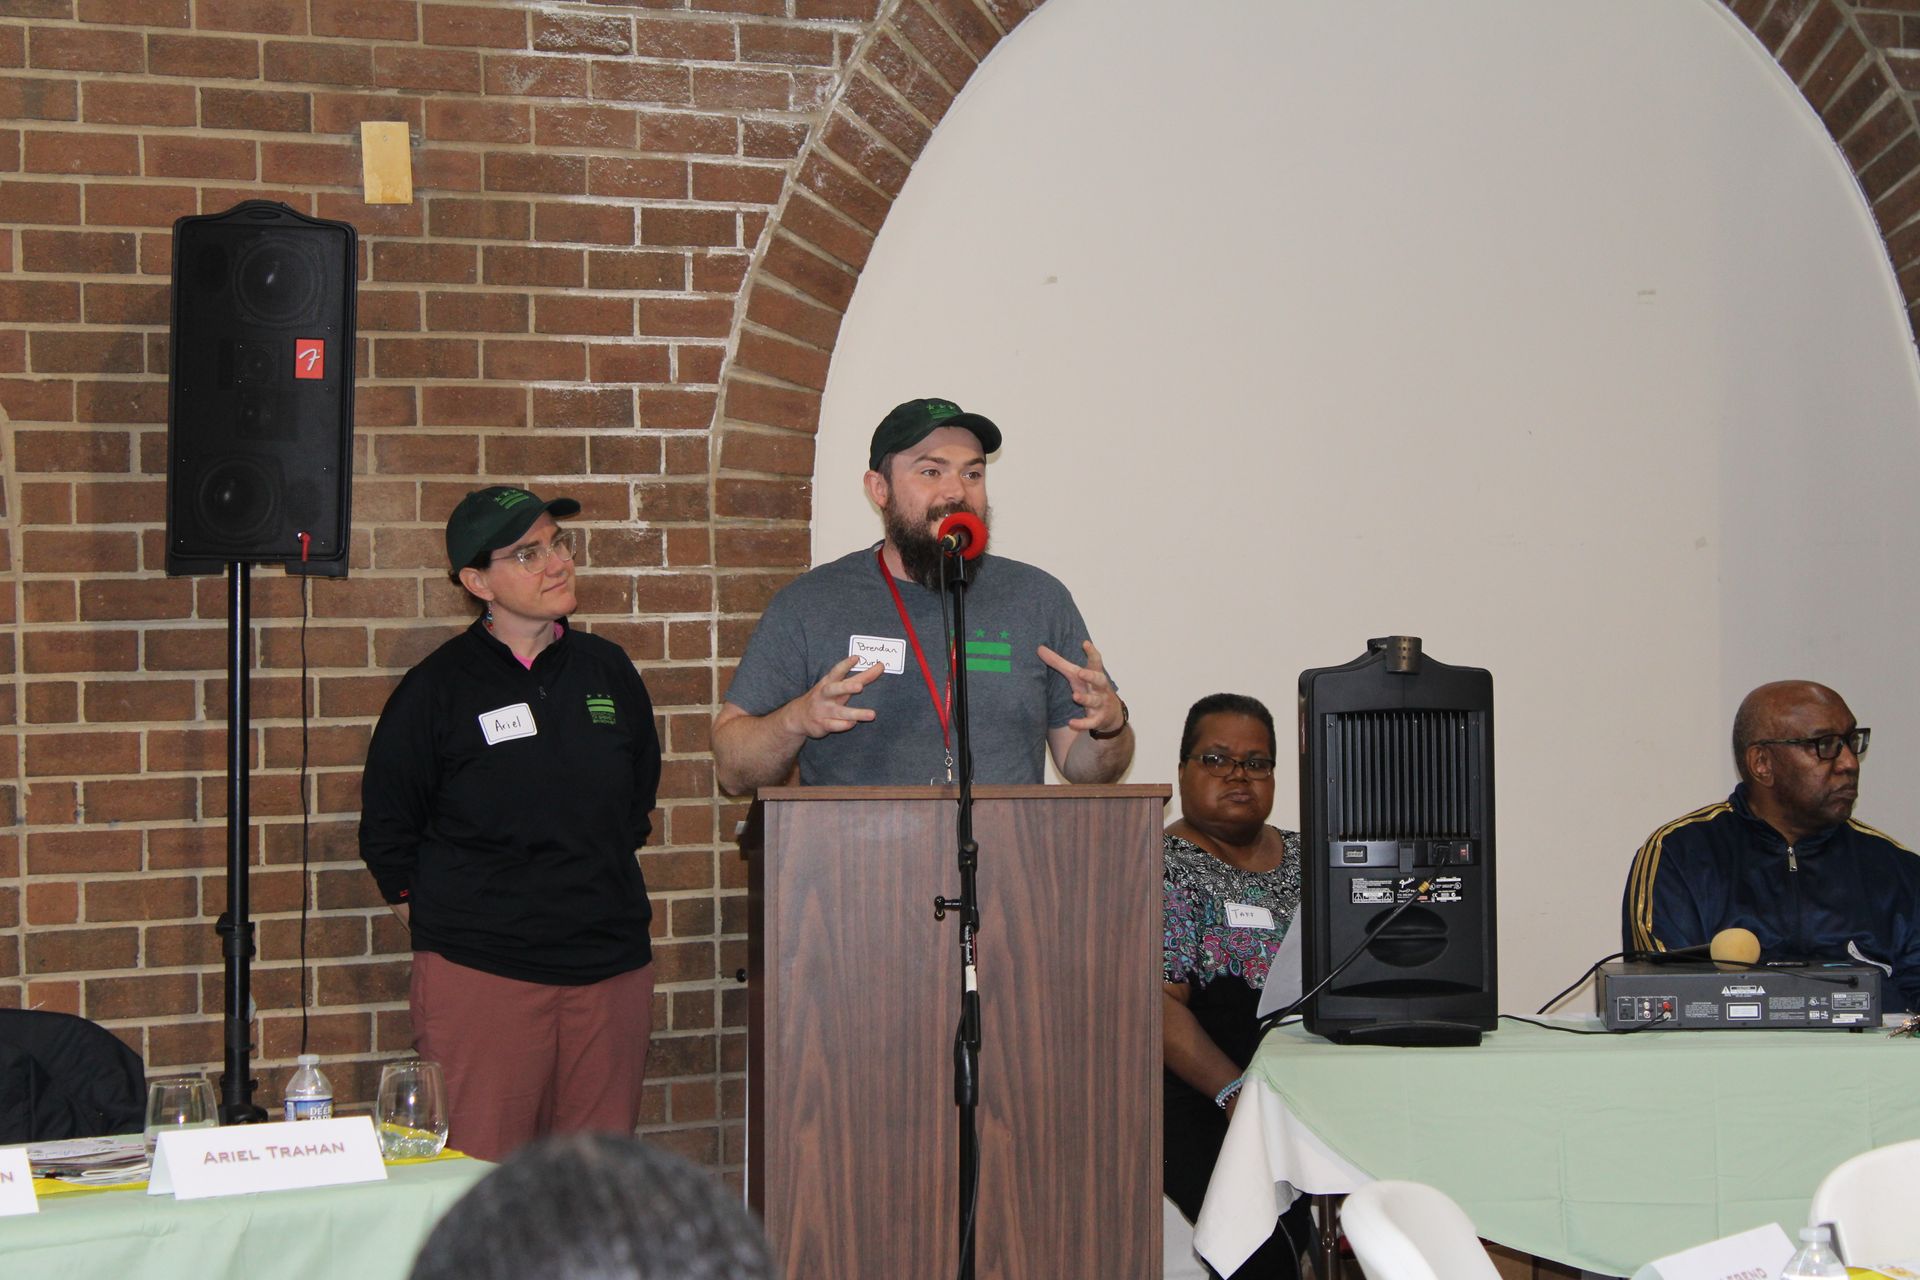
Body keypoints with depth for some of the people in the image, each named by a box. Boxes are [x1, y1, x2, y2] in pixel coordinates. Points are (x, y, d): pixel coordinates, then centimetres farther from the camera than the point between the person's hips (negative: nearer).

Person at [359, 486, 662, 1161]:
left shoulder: (607, 669, 10)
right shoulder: (438, 686, -2)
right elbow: (386, 826, 6)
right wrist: (435, 917, 6)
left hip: (611, 965, 4)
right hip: (480, 972, -4)